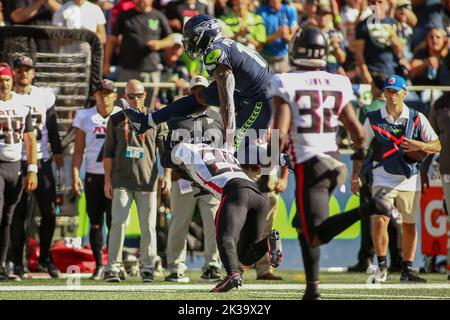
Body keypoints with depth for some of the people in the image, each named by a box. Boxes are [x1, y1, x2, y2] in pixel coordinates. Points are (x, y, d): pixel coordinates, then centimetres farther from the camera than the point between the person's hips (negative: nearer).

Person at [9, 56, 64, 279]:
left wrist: (57, 152, 12)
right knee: (19, 213, -2)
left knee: (49, 211, 0)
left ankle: (45, 259, 13)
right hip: (16, 160, -3)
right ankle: (18, 263, 3)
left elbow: (52, 127, 15)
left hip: (42, 160, 3)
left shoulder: (44, 96, 10)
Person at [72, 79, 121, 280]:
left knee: (114, 222, -7)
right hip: (93, 175, 2)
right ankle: (98, 265, 11)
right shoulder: (85, 117, 7)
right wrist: (75, 175, -2)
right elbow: (78, 150, 7)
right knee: (95, 223, 4)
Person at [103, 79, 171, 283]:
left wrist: (167, 176, -4)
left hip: (147, 181, 0)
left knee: (148, 226, -1)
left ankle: (147, 268, 6)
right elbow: (108, 152, 10)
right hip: (122, 181, 0)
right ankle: (113, 268, -7)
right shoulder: (116, 120, 9)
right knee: (118, 223, -8)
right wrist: (107, 180, 3)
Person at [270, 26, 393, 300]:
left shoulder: (286, 84, -7)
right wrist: (359, 157, 25)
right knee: (303, 224, 21)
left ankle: (368, 208, -31)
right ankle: (313, 287, 14)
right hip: (334, 160, 6)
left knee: (317, 234, -10)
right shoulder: (338, 85, 7)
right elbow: (358, 132, 8)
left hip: (309, 164, -6)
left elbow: (280, 132, -14)